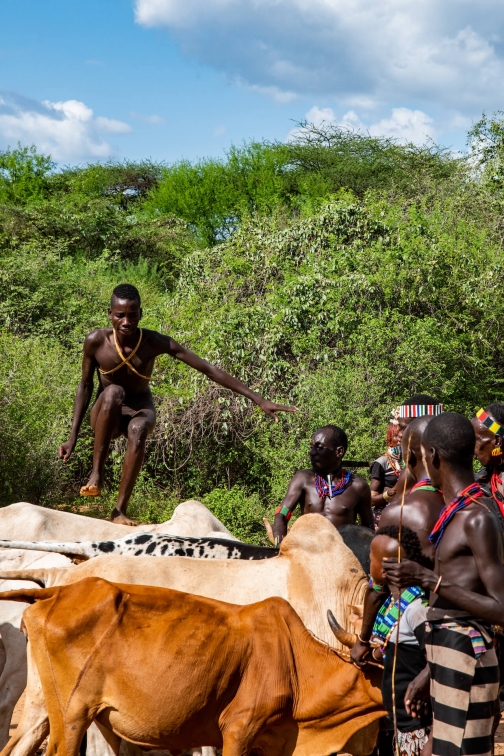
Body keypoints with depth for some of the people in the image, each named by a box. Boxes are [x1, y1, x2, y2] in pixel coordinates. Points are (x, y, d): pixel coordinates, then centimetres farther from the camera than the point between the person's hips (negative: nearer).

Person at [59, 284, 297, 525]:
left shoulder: (155, 342, -20)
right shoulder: (96, 341, -18)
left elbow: (209, 369, -21)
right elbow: (85, 387, -3)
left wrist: (259, 400, -24)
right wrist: (73, 437, -4)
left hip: (140, 411, 0)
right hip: (106, 415, 0)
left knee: (137, 431, -38)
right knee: (113, 391, -36)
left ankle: (120, 510, -31)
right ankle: (96, 474, -29)